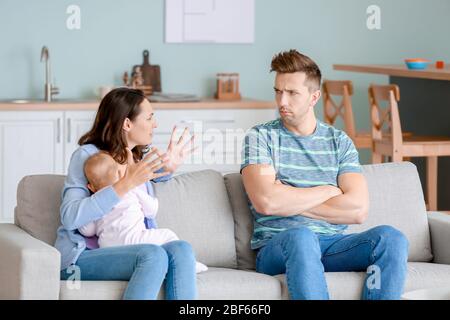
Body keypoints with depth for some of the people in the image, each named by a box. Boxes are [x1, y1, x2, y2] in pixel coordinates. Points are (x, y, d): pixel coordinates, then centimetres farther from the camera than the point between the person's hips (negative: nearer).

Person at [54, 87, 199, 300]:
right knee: (154, 255, -34)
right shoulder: (87, 155, -5)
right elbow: (70, 217, -21)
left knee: (181, 249, -26)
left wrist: (169, 167, 19)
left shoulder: (139, 158, 16)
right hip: (82, 256, -6)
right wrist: (127, 183, -24)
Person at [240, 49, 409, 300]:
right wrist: (329, 191, 0)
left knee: (392, 238, -25)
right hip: (276, 248, -3)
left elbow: (358, 210, -1)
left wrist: (290, 201, -4)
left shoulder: (340, 141, 14)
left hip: (334, 245, 3)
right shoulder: (261, 137, 7)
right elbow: (266, 202, -12)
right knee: (301, 237, -38)